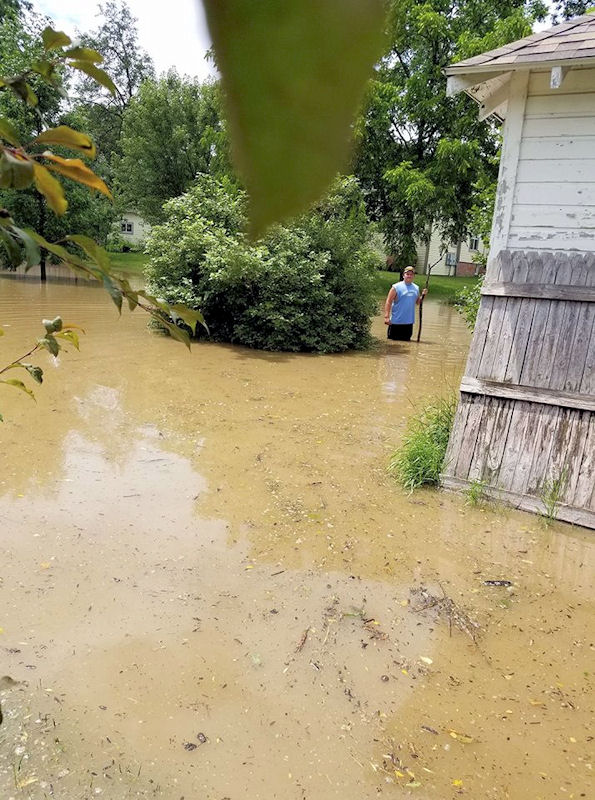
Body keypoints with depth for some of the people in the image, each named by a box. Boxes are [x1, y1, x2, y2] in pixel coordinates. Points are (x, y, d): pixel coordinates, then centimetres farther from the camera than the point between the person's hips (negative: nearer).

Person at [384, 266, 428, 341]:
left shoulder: (416, 288, 11)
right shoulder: (396, 287, -5)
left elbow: (418, 302, 20)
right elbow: (388, 302, -9)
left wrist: (423, 295, 0)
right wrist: (386, 317, -18)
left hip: (409, 322, 5)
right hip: (396, 322, -5)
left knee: (406, 341, 11)